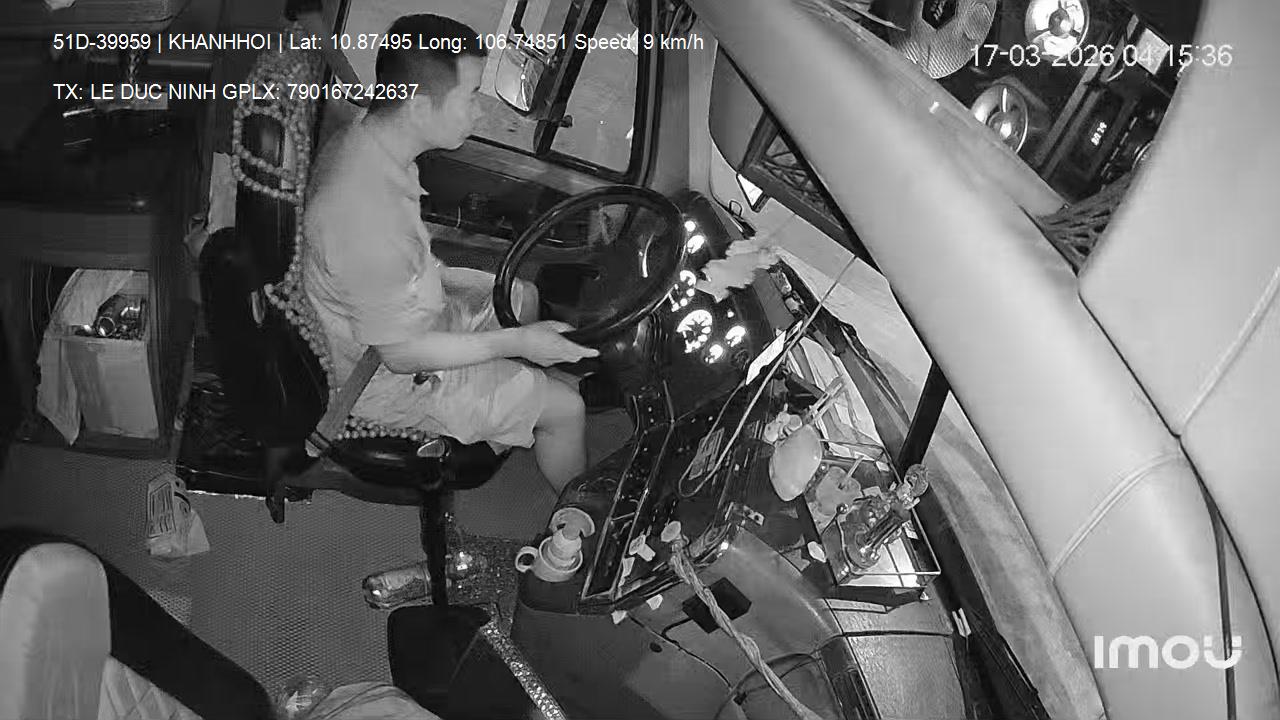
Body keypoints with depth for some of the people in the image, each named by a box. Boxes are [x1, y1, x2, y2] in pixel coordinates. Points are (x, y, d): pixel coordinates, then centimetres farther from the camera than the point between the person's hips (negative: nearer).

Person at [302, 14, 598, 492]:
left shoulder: (358, 142, -10)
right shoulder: (369, 217, -40)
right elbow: (401, 354, -29)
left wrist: (445, 278, 5)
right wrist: (516, 342, -24)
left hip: (404, 315, 9)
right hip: (389, 381, -9)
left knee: (524, 297, 24)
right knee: (565, 408, -3)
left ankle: (508, 423, 44)